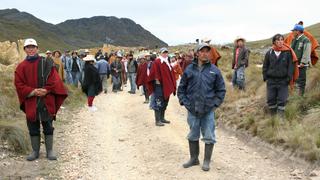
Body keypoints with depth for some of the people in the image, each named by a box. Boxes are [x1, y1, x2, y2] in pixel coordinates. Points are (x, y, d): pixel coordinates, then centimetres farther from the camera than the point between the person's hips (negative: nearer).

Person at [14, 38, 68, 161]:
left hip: (47, 101, -1)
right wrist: (33, 91, -14)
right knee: (33, 128, 9)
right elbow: (19, 85, -1)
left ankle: (49, 151, 16)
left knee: (48, 127, 5)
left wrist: (45, 90, -18)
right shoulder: (21, 67, 4)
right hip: (30, 102, 2)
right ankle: (35, 151, 22)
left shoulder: (46, 64, 0)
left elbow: (54, 81, -4)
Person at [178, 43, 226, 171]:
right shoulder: (189, 70, 2)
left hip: (208, 110, -1)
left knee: (209, 137, 4)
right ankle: (194, 159, 29)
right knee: (193, 136, 13)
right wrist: (184, 102, -1)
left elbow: (221, 90, 5)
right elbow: (181, 88, 8)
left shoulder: (214, 70, 0)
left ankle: (207, 161, 18)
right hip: (192, 110, 1)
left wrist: (215, 104, -3)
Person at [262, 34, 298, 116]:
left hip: (283, 80, -2)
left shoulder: (288, 52, -4)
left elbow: (291, 66, -3)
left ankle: (280, 115, 8)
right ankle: (272, 115, 21)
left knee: (282, 100, -1)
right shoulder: (269, 53, 2)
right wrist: (265, 76, 2)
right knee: (270, 99, 7)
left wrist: (289, 78, -10)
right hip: (271, 80, 2)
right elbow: (265, 66, 10)